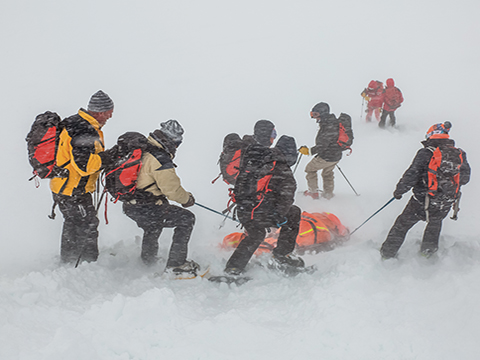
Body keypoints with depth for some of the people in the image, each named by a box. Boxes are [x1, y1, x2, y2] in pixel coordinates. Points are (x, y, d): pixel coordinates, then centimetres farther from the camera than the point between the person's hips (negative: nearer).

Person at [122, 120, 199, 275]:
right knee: (186, 219, -2)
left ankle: (148, 259, 54)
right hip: (144, 209, -10)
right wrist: (187, 199, 3)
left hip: (129, 205, 10)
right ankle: (175, 265, -2)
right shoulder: (160, 158, -21)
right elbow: (172, 188, -17)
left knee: (154, 224, 38)